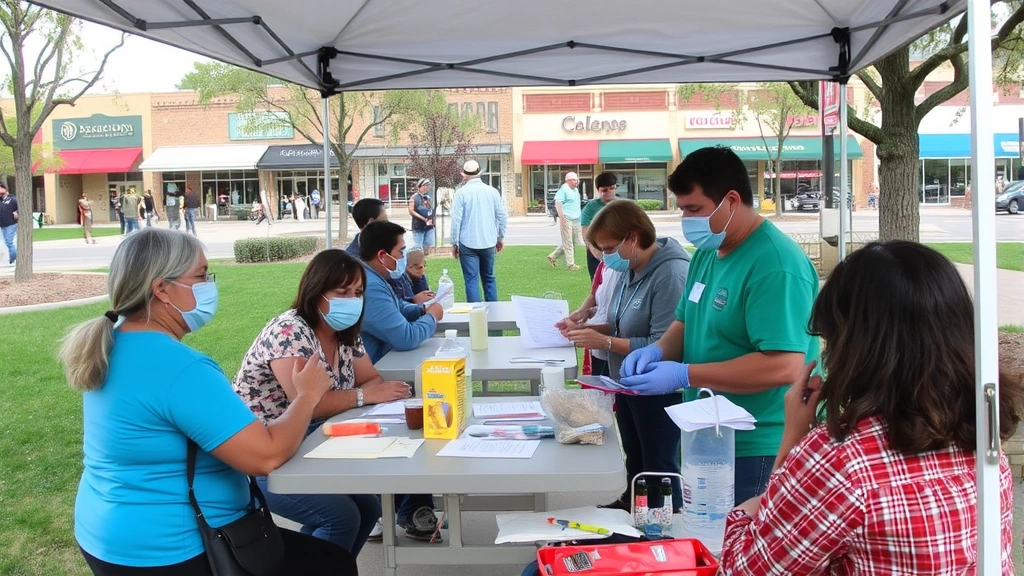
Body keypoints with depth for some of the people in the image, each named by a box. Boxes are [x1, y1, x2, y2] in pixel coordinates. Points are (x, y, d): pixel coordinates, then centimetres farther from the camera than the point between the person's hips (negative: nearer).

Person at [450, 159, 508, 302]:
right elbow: (502, 216, 5)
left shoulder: (462, 192, -9)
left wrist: (454, 243, 0)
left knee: (471, 280, 1)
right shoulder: (493, 191, 1)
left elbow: (456, 219, -9)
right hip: (489, 242, 3)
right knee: (489, 278, 15)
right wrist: (500, 238, 18)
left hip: (468, 243, -3)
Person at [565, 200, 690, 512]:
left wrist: (605, 342, -24)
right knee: (634, 458, 25)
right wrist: (586, 328, -2)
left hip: (659, 392, -9)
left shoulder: (671, 274, -25)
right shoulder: (629, 269, 3)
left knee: (659, 466, 7)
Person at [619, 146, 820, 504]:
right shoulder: (707, 252, 9)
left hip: (756, 451, -9)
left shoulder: (775, 266, -21)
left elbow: (785, 366, -28)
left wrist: (684, 375, -26)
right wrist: (658, 350, -3)